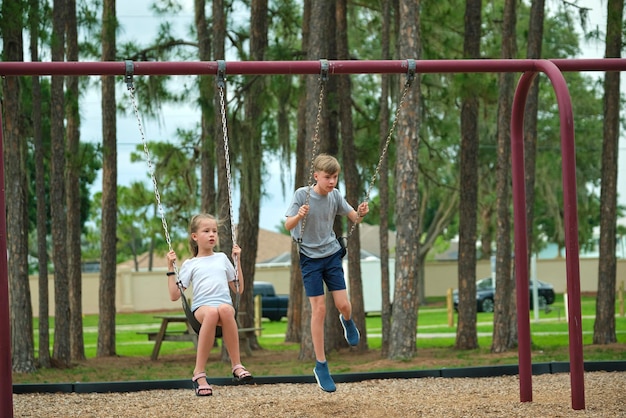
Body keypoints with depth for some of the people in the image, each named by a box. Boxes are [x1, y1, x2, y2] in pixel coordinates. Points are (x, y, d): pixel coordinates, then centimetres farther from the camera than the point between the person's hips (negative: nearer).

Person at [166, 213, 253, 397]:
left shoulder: (222, 258, 26)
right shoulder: (190, 264, 19)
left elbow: (238, 289, 27)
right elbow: (174, 295, 11)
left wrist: (237, 260, 24)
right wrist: (171, 268, 8)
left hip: (225, 304, 2)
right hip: (201, 307, -2)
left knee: (225, 309, -39)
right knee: (212, 313, -40)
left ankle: (236, 365, -36)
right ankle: (199, 373, -38)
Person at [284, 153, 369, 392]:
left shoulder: (335, 195, -4)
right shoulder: (302, 194, -14)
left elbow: (354, 218, 6)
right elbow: (288, 225, -18)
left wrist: (361, 214, -18)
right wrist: (299, 216, -40)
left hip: (332, 254, 3)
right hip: (310, 258, -3)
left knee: (343, 305, -5)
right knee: (319, 309, -6)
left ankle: (347, 321, 36)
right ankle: (321, 366, 2)